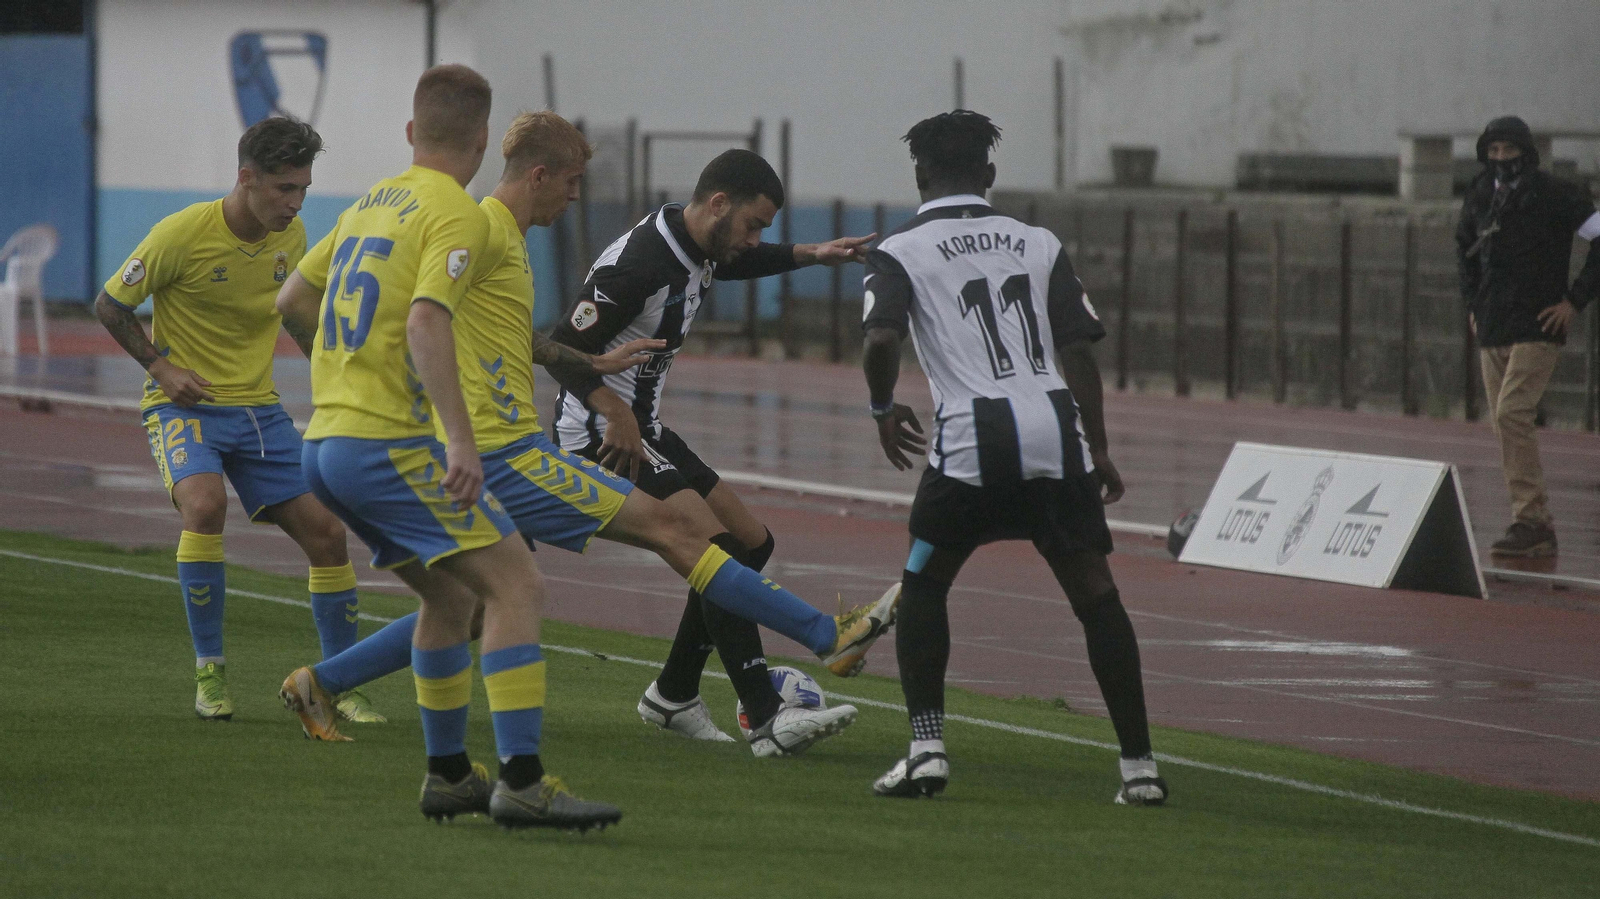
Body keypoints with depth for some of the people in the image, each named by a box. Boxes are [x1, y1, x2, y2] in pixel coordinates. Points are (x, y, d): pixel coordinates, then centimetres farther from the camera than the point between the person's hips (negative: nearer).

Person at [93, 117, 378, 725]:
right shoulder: (182, 234, -16)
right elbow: (109, 306, -4)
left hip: (258, 407, 5)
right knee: (205, 503, -32)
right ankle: (209, 673, -19)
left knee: (325, 531, -3)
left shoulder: (291, 238, 1)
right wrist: (161, 365, -13)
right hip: (185, 404, -5)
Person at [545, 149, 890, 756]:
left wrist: (810, 255, 21)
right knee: (717, 548, -22)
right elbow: (563, 350, -24)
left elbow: (738, 262, 32)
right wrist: (618, 416, -30)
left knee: (753, 544, 14)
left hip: (642, 428, 11)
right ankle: (768, 722, -28)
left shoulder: (695, 247, 6)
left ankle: (673, 697, 22)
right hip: (602, 434, -11)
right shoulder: (640, 263, -24)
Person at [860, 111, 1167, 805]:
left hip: (973, 437, -2)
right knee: (1095, 595, 5)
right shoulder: (1038, 244, 16)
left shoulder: (900, 251, 7)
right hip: (1056, 430, 2)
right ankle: (1139, 767, 0)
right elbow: (1078, 348, 10)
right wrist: (1097, 448, 15)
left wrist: (884, 409, 9)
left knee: (923, 587, 16)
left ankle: (926, 750, 6)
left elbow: (880, 339, -10)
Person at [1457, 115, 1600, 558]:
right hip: (1492, 332, 7)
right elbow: (1465, 247, 30)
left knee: (1512, 413, -21)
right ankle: (1537, 529, 10)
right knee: (1504, 425, 5)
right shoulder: (1480, 197, 10)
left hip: (1537, 328, -7)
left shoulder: (1554, 195, -8)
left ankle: (1530, 519, -20)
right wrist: (1473, 302, 20)